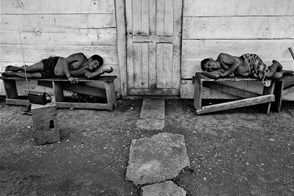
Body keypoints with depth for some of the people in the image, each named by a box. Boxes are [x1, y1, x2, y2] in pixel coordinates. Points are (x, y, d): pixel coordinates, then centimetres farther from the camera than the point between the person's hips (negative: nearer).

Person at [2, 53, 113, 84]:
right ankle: (15, 68, 37)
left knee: (31, 76, 10)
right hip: (53, 63, -3)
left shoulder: (87, 72, -9)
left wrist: (103, 71, -41)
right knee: (28, 69, 4)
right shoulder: (81, 57, -21)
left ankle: (12, 73, 36)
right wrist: (69, 76, -37)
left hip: (53, 75, 3)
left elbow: (90, 76, -33)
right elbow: (65, 61, -26)